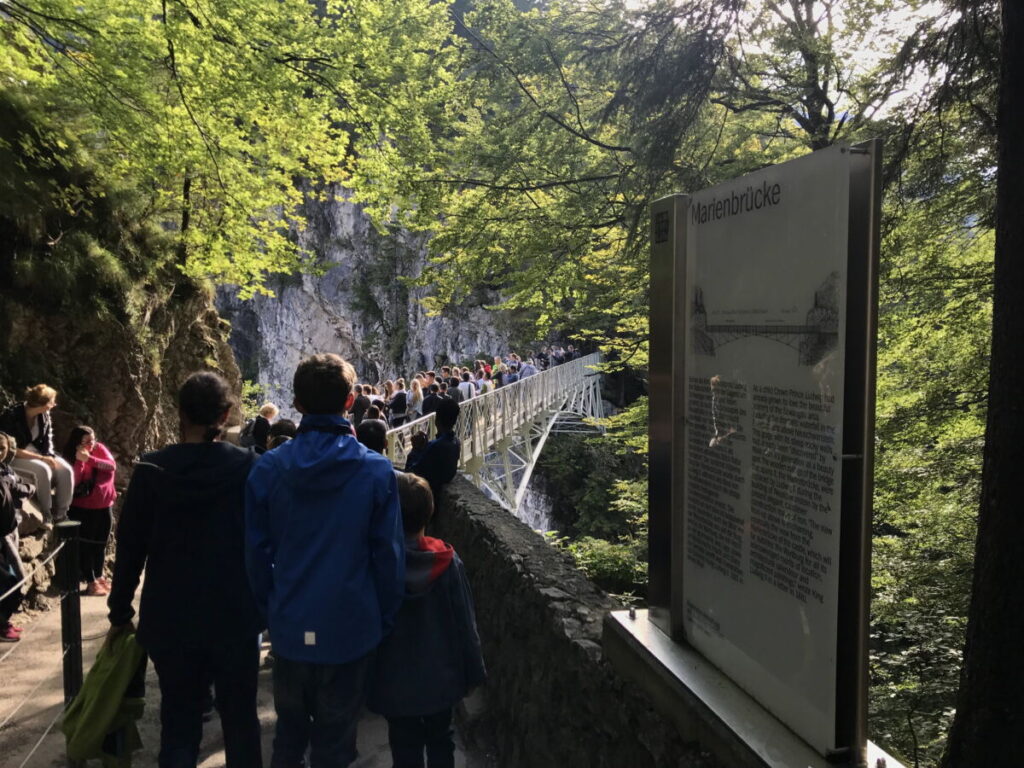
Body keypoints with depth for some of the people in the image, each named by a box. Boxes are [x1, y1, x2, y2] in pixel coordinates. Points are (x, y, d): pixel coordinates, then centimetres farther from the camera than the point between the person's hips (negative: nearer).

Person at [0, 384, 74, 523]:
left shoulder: (44, 415, -4)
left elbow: (47, 439, 5)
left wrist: (50, 457, -15)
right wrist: (41, 458, -29)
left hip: (36, 451, 6)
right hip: (13, 458, -6)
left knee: (66, 470, -18)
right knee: (43, 469, -34)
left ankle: (61, 513, -11)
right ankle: (46, 514, -19)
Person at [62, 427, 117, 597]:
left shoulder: (99, 448, -1)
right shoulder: (71, 457, -6)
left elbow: (112, 466, -17)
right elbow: (74, 482, -18)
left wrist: (89, 458, -26)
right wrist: (80, 460, -27)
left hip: (104, 504, 3)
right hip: (82, 507, -3)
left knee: (100, 543, 11)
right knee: (86, 543, -5)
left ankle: (99, 577, 25)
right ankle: (91, 582, -1)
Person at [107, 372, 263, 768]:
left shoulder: (152, 470, -7)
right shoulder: (248, 466, -9)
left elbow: (130, 548, -3)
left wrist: (120, 613, 8)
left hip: (170, 618, 1)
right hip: (234, 615, 0)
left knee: (179, 720, 13)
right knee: (240, 718, 14)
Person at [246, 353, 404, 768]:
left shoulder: (268, 469, -9)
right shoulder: (376, 470, -14)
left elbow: (257, 552, -2)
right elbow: (389, 555, -10)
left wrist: (272, 609, 13)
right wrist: (385, 620, 3)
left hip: (290, 626, 2)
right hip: (352, 627, -2)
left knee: (289, 733, 24)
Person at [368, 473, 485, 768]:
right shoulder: (447, 561, -15)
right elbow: (465, 622, -9)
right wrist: (472, 672, 4)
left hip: (395, 681, -1)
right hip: (440, 676, 1)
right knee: (440, 741, 21)